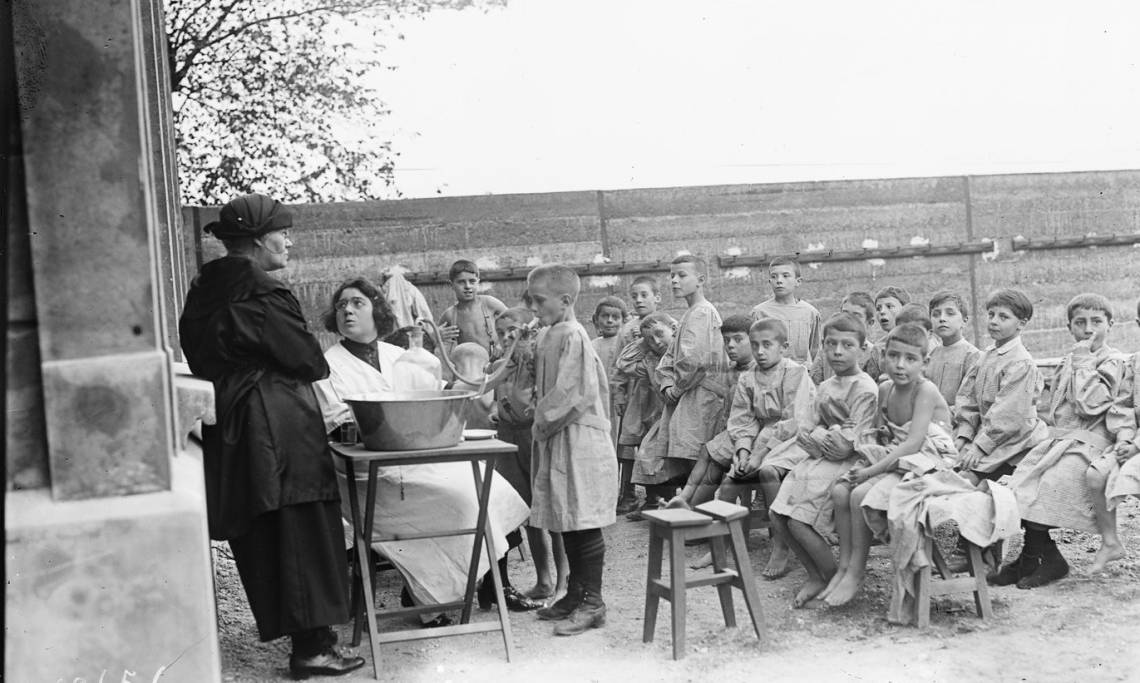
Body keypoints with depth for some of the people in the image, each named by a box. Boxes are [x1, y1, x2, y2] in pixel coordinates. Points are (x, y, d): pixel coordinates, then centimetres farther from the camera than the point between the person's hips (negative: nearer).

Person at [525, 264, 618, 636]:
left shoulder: (571, 337, -16)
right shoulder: (547, 336, 13)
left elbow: (574, 395, -21)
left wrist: (545, 423, -11)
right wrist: (542, 422, 11)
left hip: (579, 442, -10)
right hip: (557, 442, 10)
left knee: (584, 523, -4)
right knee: (567, 524, 15)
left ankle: (592, 603, 2)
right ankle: (576, 594, 24)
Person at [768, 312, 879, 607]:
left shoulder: (865, 389, -13)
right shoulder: (825, 387, 14)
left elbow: (849, 442, -19)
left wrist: (817, 439, -5)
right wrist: (810, 437, -7)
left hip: (846, 464, -8)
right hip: (818, 461, 9)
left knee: (799, 523, -17)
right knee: (778, 514, -3)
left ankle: (833, 579, 5)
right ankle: (815, 576, 9)